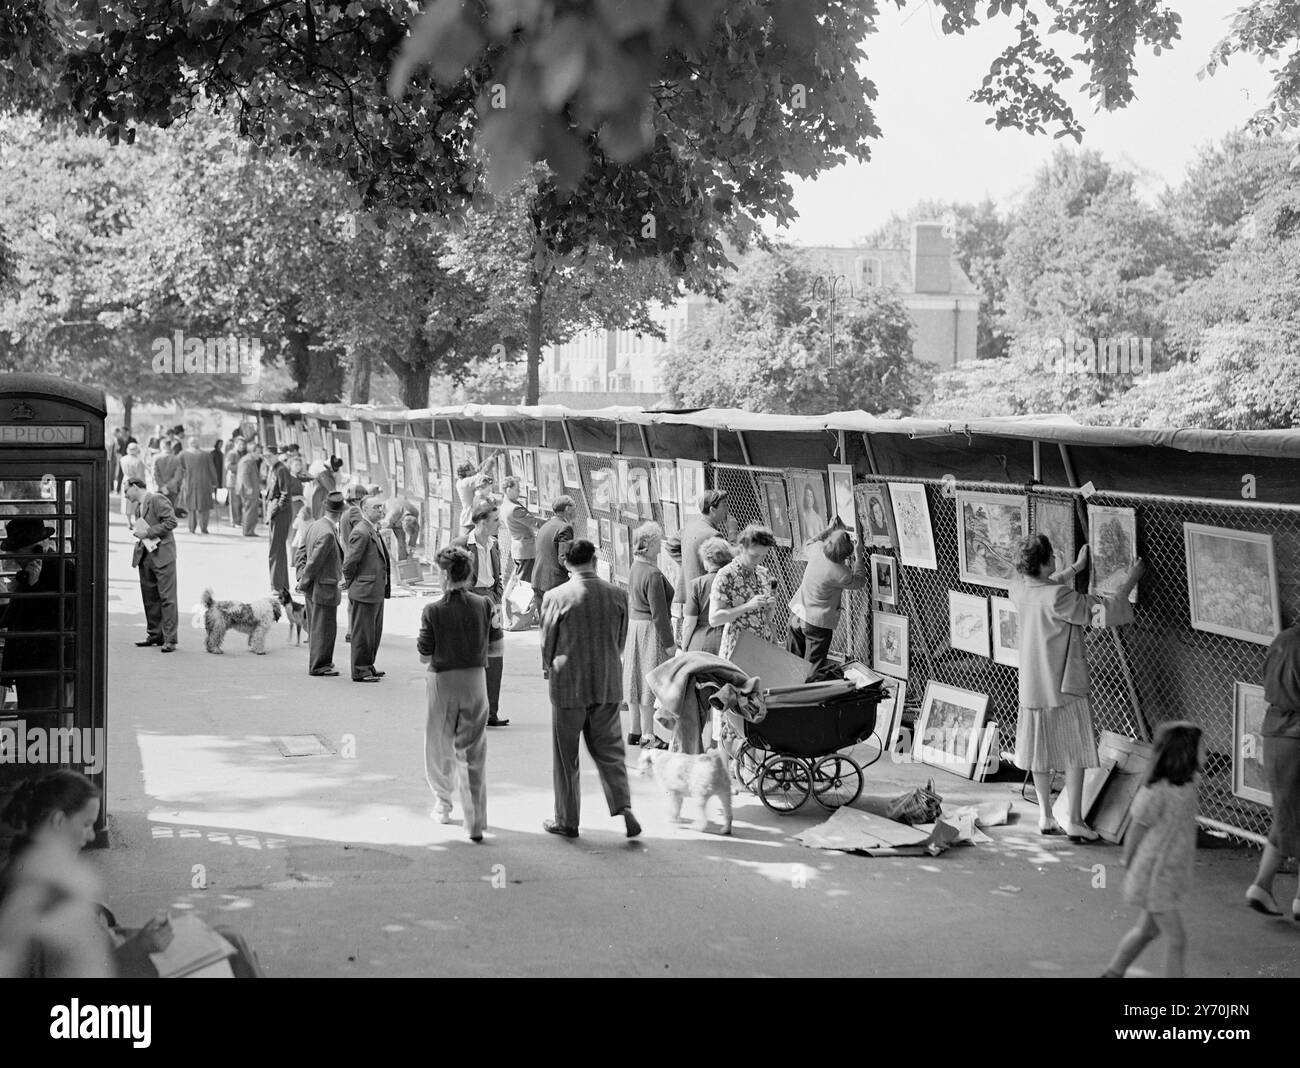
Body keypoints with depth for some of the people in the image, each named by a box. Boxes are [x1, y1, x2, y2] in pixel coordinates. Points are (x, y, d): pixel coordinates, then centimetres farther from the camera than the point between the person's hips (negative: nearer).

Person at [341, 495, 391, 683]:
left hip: (377, 592, 10)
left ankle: (368, 666, 29)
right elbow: (349, 563, -19)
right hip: (364, 591, -10)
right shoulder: (361, 532, -18)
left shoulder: (374, 531, 15)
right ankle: (360, 671, 6)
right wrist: (350, 583, -6)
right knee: (362, 633, -1)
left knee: (375, 632, 18)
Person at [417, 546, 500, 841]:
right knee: (473, 754, 6)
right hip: (476, 680, 2)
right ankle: (476, 823, 0)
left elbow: (424, 657, -8)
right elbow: (496, 648, 1)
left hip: (443, 681, -2)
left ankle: (442, 804, 33)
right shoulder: (485, 605, -5)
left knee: (438, 748, 19)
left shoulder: (433, 611, -12)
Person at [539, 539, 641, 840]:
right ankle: (623, 807, -2)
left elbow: (547, 642, -2)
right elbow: (621, 641, 7)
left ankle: (567, 821, 16)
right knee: (609, 747, 13)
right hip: (608, 684, 3)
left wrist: (547, 669, 17)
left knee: (565, 757, 9)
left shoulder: (556, 597, -12)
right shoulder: (617, 595, -2)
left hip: (568, 683, -3)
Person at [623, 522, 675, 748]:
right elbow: (658, 613, -22)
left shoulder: (635, 569, 8)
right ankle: (647, 735, 1)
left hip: (635, 626, 10)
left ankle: (635, 732, 23)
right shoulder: (653, 574, -22)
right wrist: (669, 642, -16)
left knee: (637, 679, 15)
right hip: (650, 630, -10)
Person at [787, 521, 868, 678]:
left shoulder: (817, 550, -11)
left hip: (796, 613, 7)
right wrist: (858, 555, -3)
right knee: (812, 669, 3)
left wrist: (830, 528, 16)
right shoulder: (839, 573, -25)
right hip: (817, 622, -7)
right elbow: (860, 581, -5)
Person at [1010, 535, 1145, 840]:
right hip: (1064, 686, -6)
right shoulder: (1059, 598, -24)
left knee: (1040, 754, 14)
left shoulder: (1019, 589, -2)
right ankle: (1074, 820, 4)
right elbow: (1105, 609, -19)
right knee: (1075, 753, 4)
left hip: (1031, 687, 7)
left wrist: (1075, 568, 28)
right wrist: (1130, 580, -6)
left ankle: (1045, 816, 18)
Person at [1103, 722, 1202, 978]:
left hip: (1172, 875, 9)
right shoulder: (1158, 792, -24)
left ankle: (1113, 972, 36)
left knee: (1147, 930, 21)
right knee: (1176, 940, -4)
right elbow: (1137, 827, -12)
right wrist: (1128, 859, 1)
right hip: (1155, 876, -9)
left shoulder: (1186, 787, 3)